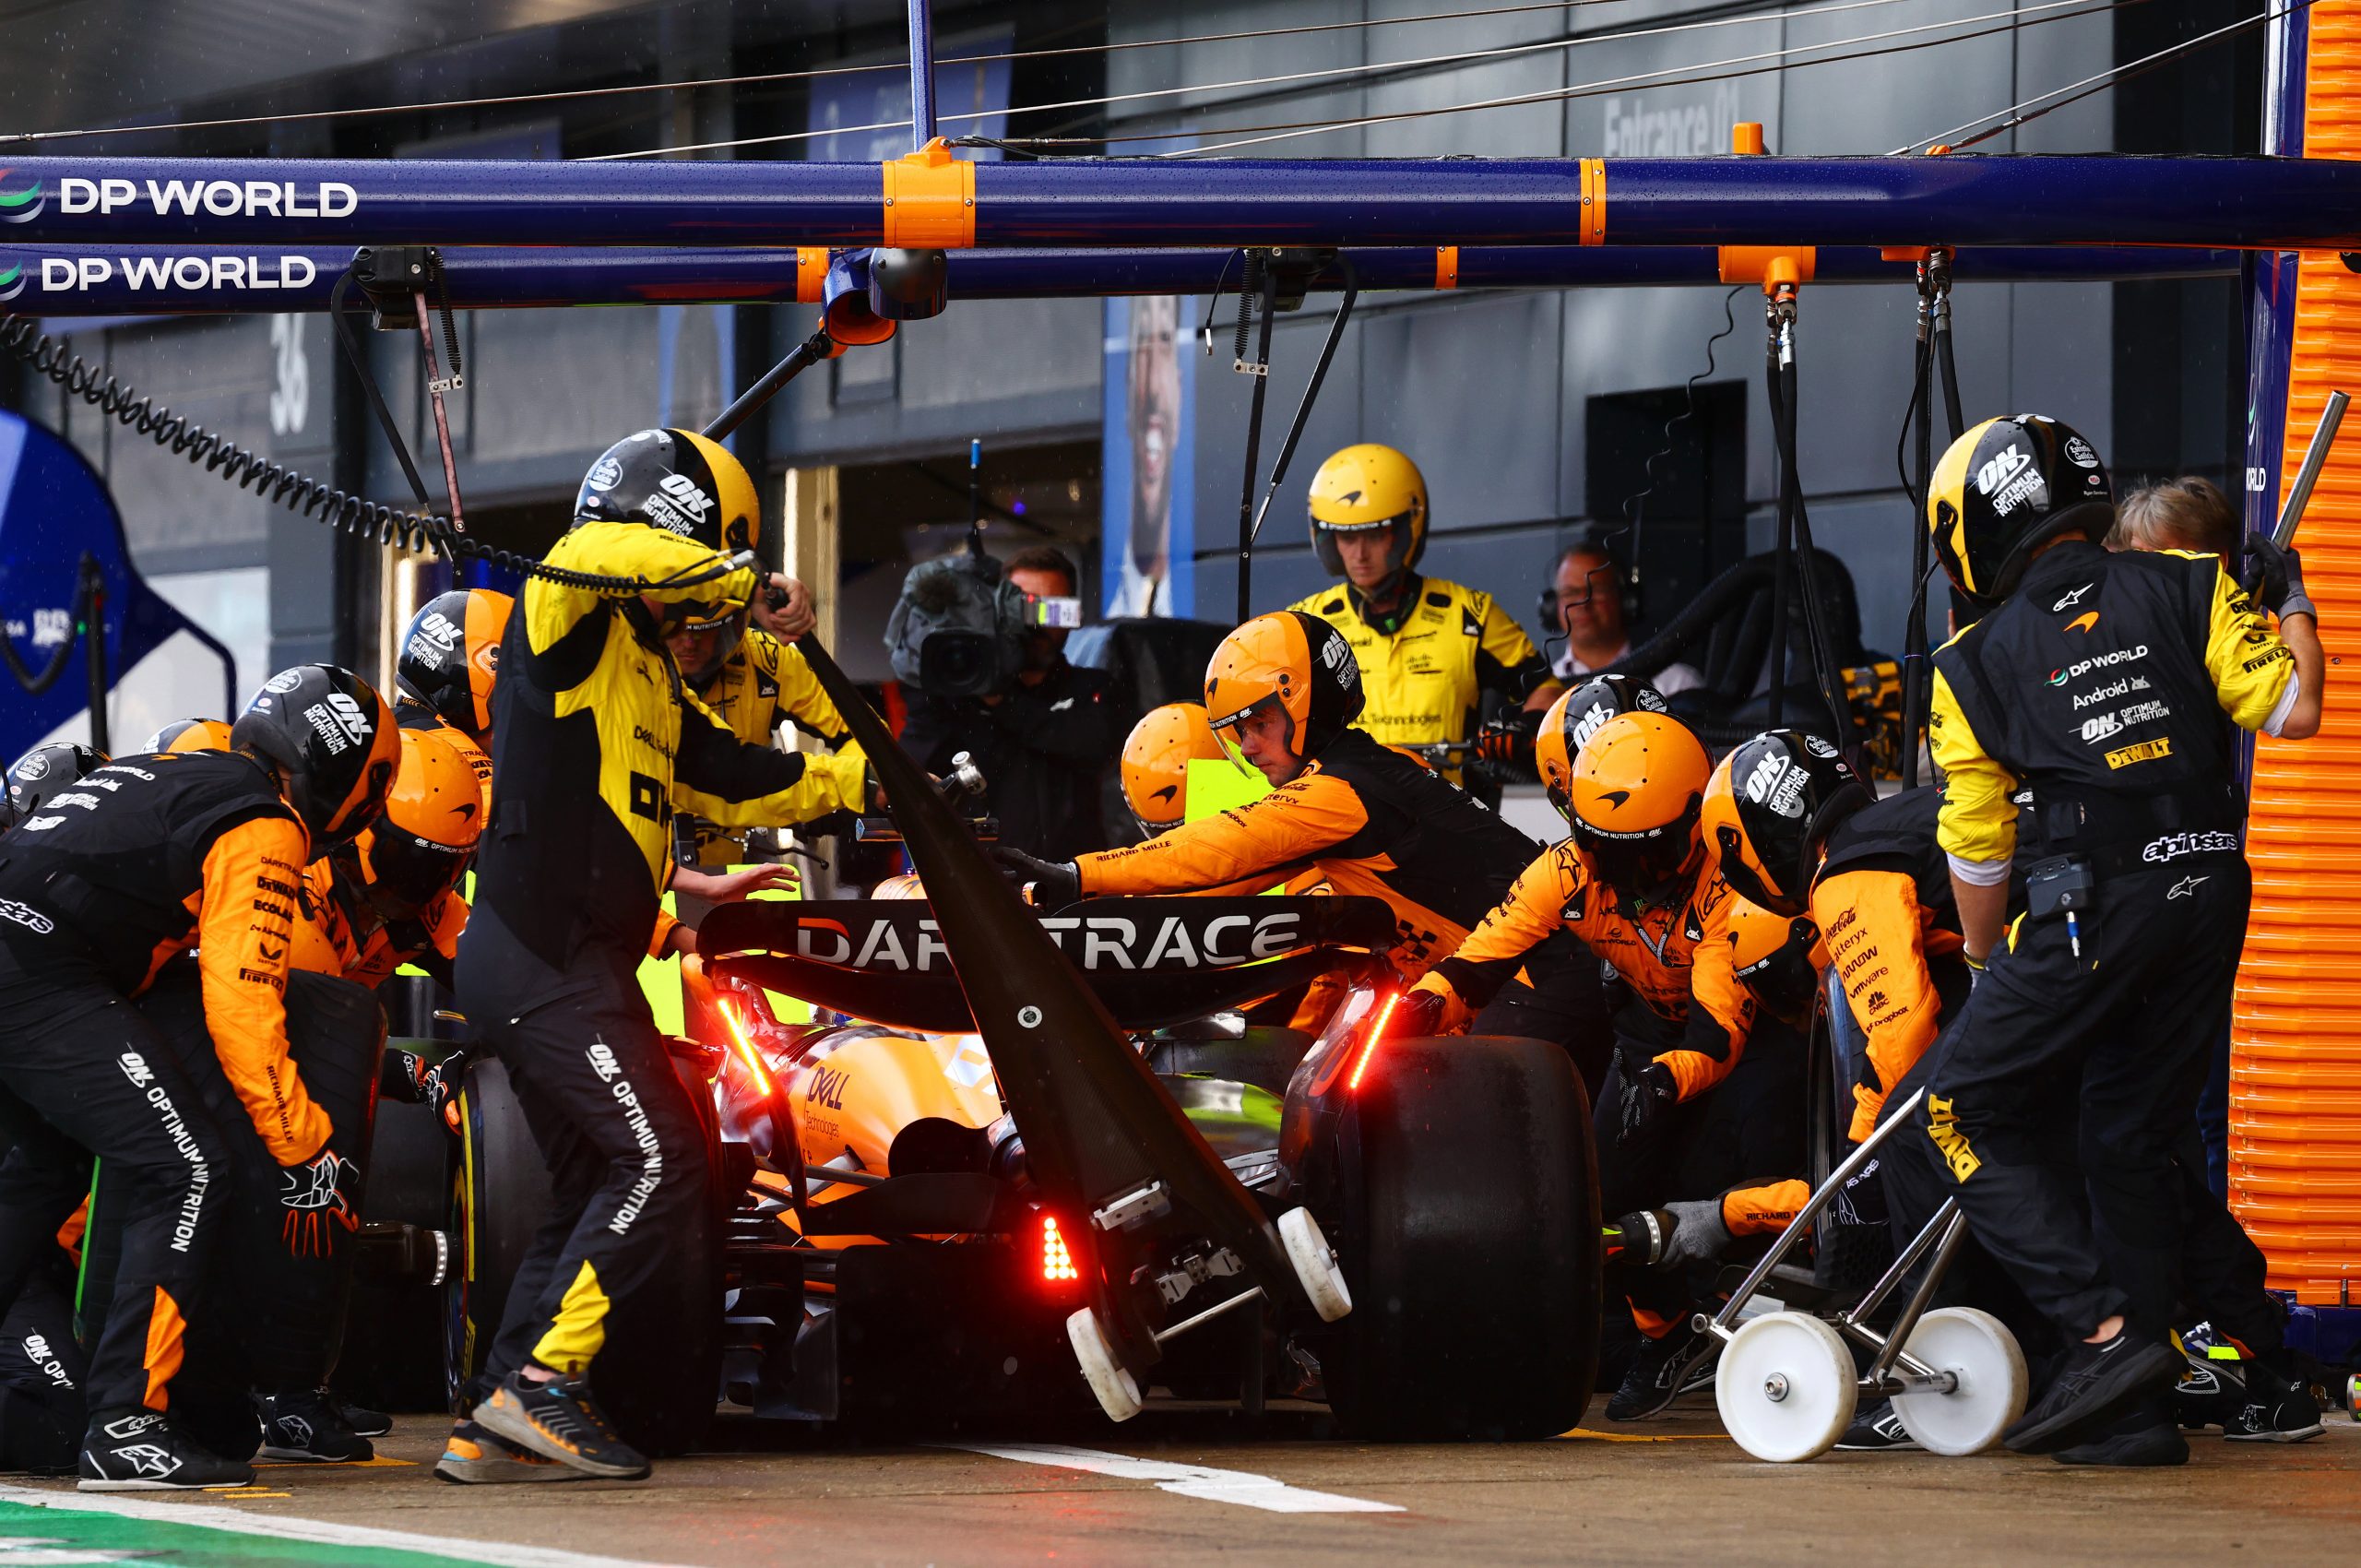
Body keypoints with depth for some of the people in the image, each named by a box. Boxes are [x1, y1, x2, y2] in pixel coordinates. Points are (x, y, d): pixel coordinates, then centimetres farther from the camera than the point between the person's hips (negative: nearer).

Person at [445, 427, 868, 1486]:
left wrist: (859, 777, 18)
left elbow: (735, 784, 26)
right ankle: (544, 1384, -14)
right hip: (542, 953, -10)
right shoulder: (567, 620, -5)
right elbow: (606, 550, -27)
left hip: (578, 963, 10)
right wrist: (754, 589, -19)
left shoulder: (653, 686, 23)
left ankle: (496, 1429, 10)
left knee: (597, 1193, 10)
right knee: (659, 1163, -15)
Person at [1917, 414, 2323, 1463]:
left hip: (2093, 907, -4)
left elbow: (1976, 854, 9)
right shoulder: (2187, 589, 6)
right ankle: (2131, 1412, 11)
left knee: (1966, 1113, 7)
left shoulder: (1977, 667, 4)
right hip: (2212, 898, 4)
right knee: (2132, 1140, 14)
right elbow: (2290, 713, 0)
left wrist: (1988, 970, 25)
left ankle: (2104, 1331, -9)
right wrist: (2289, 606, 19)